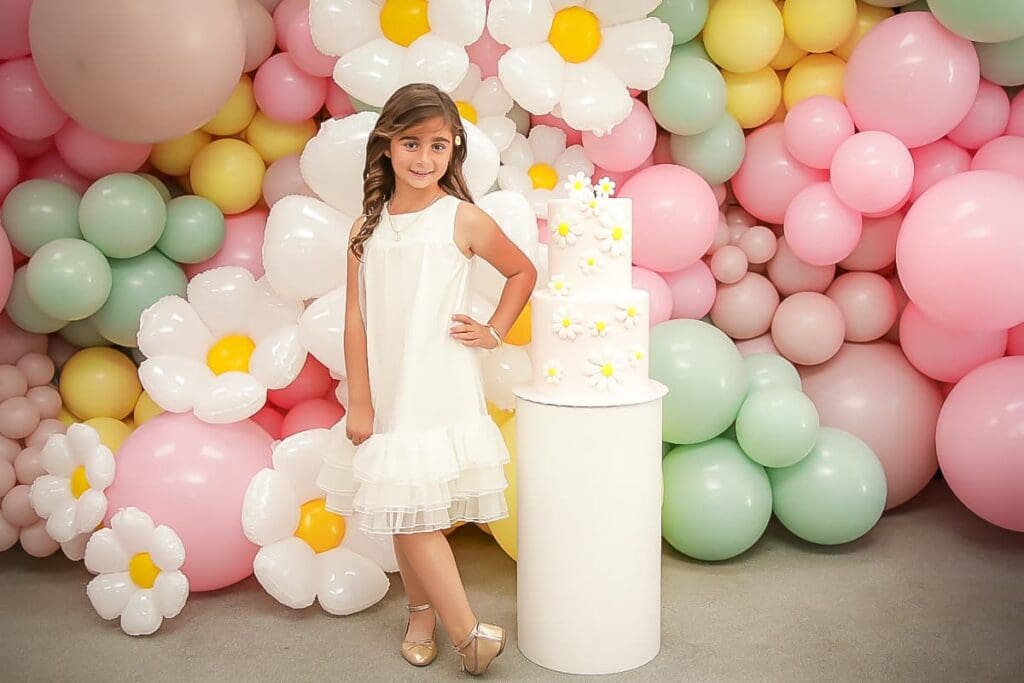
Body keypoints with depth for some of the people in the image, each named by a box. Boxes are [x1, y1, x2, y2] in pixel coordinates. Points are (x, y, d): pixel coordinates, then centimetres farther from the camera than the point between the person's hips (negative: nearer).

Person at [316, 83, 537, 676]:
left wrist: (495, 331, 3)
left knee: (417, 511, -3)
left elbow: (523, 272, 11)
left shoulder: (463, 218, -4)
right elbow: (356, 318, 3)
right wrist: (360, 401, 0)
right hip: (389, 393, 3)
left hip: (443, 392, -3)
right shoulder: (368, 228, 4)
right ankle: (423, 614, 27)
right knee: (404, 513, 9)